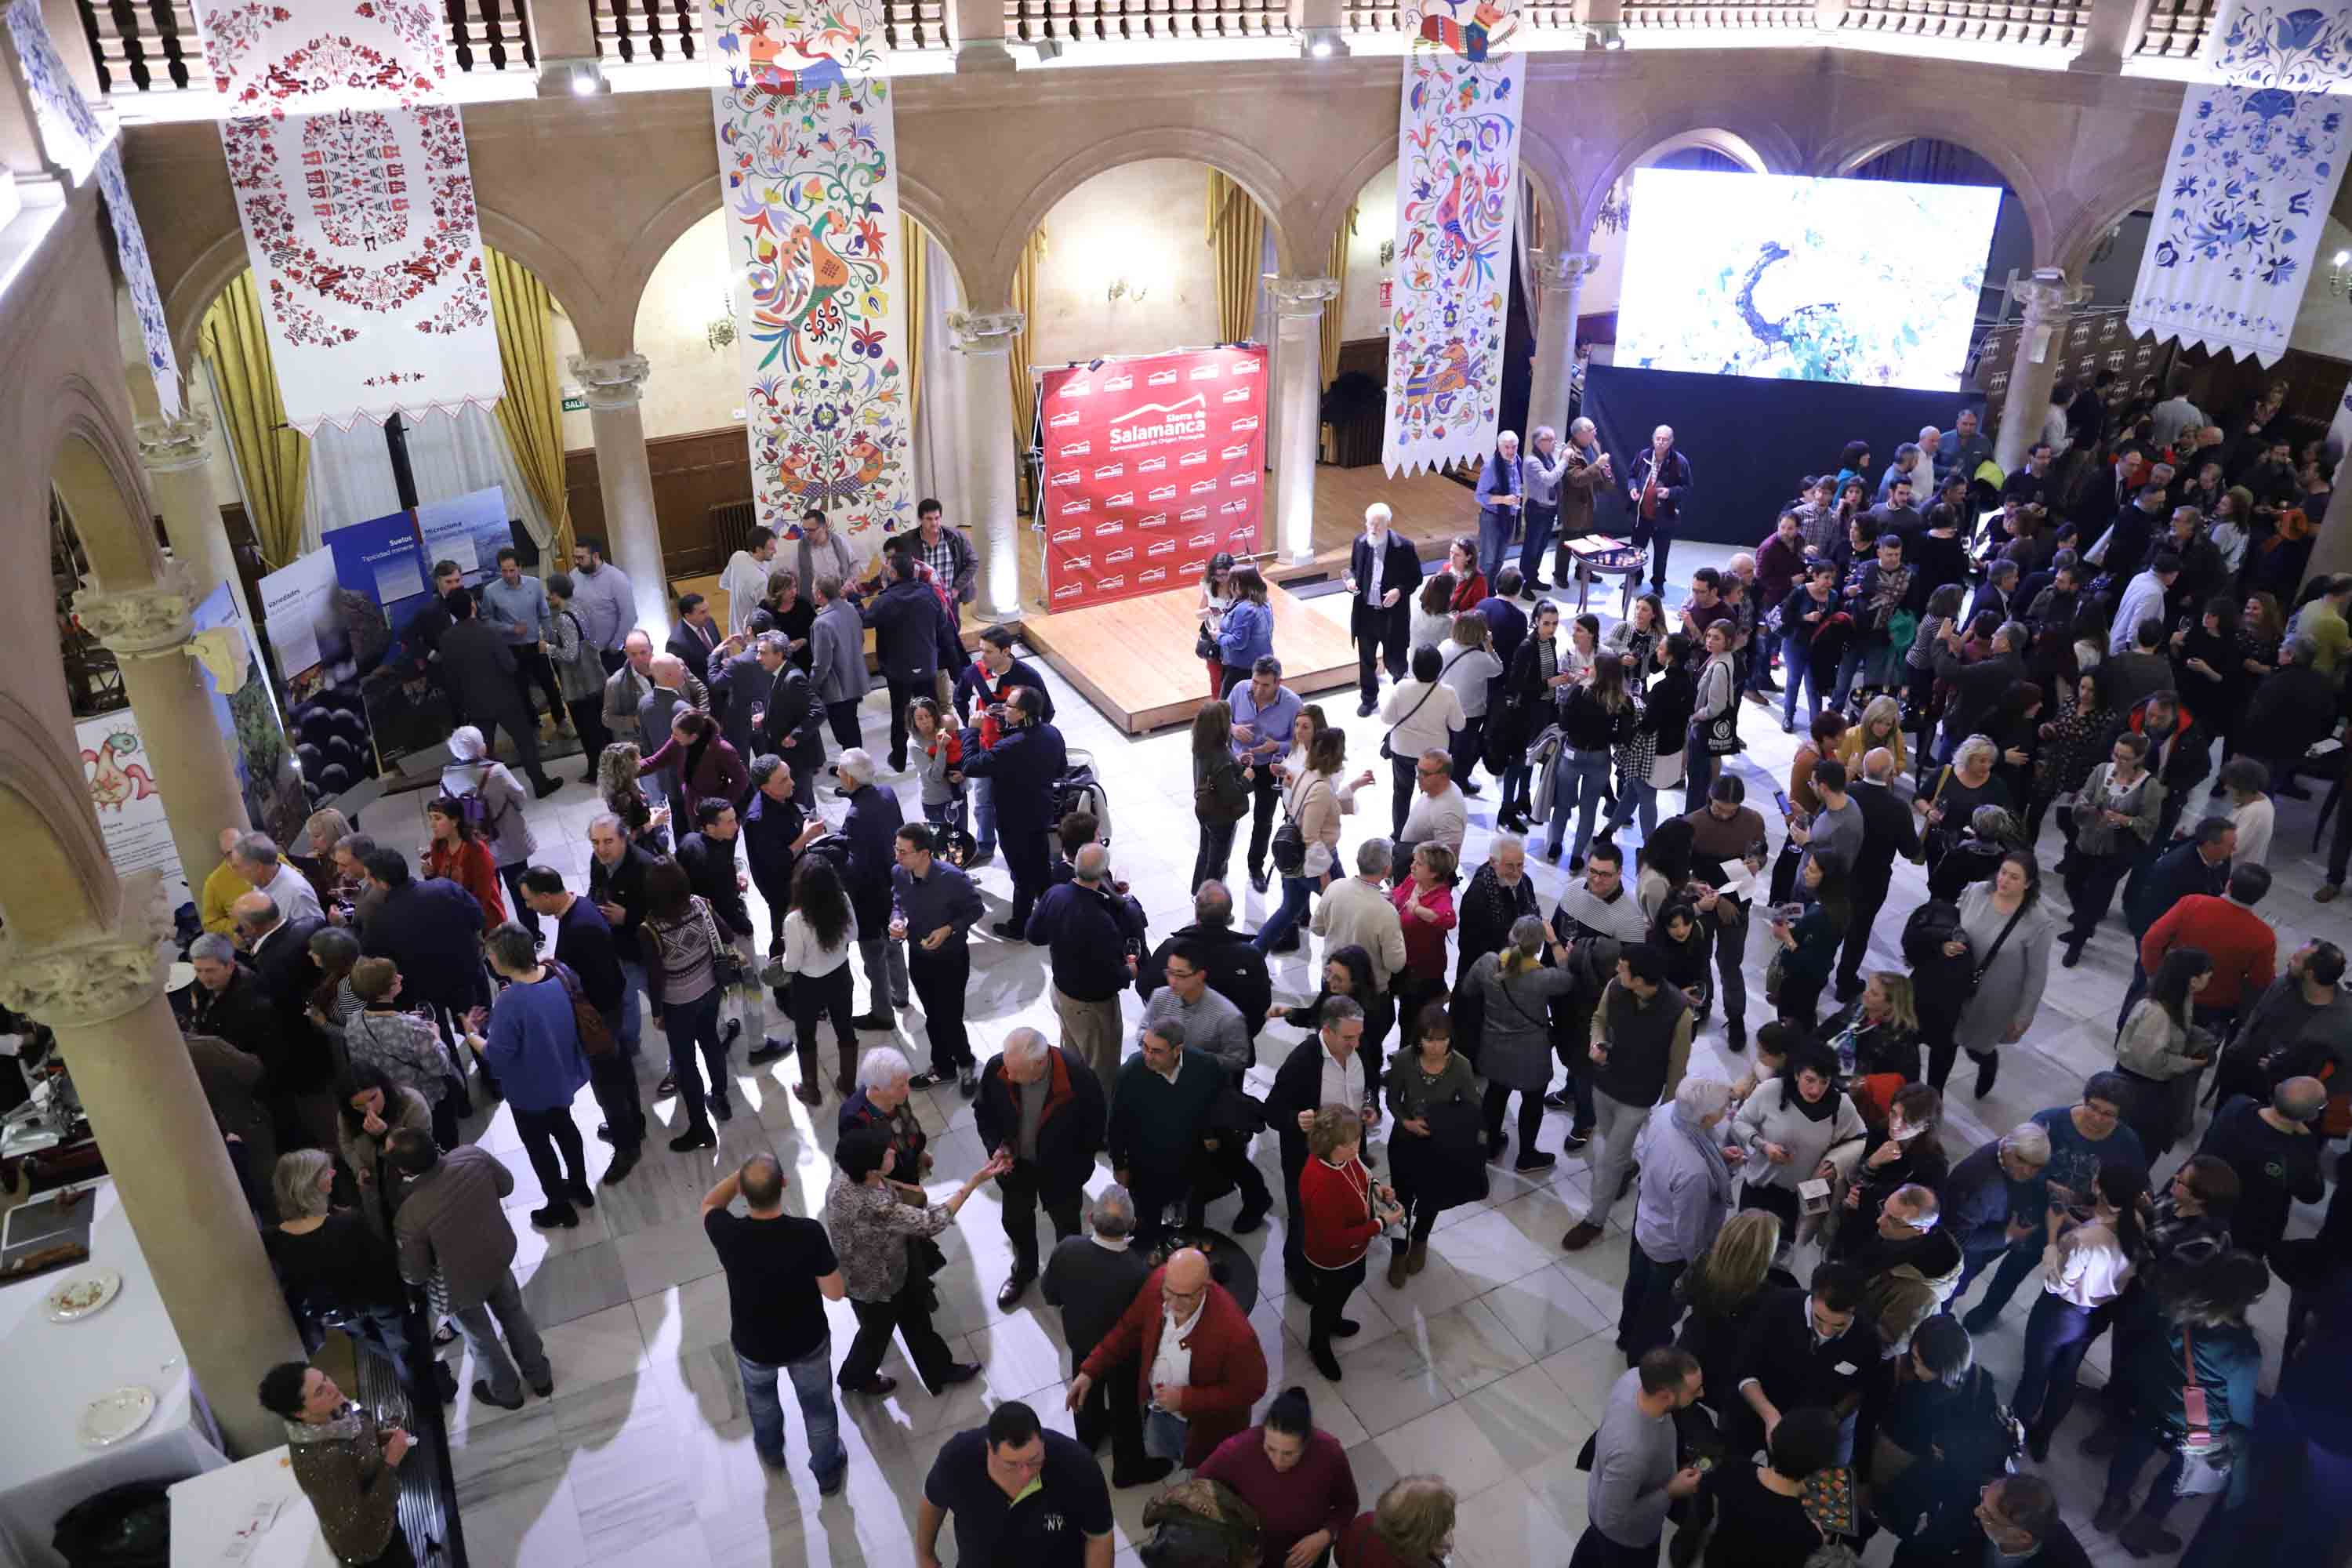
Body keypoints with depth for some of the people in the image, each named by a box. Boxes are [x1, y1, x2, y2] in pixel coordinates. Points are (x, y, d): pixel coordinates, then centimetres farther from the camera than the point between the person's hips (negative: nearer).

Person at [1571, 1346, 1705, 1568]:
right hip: (1628, 1535, -6)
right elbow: (1613, 1521, -32)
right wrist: (1670, 1492, -26)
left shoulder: (1635, 1377, -28)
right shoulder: (1630, 1452, -48)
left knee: (1596, 1541, 36)